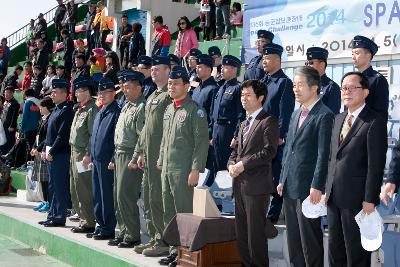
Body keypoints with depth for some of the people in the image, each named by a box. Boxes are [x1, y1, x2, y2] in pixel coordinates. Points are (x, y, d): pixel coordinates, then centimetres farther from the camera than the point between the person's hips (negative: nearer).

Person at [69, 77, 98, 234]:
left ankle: (89, 223, 2)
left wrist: (88, 155, -22)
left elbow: (94, 135, -19)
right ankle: (83, 219, 23)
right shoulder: (80, 109, 17)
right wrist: (73, 154, 17)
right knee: (75, 190, 14)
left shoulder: (92, 109, -13)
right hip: (75, 153, 10)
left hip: (84, 155, -10)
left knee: (84, 191, -5)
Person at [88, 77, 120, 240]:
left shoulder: (116, 113, -10)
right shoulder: (99, 114, 17)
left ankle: (108, 230, 4)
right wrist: (91, 156, 16)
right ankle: (101, 225, 23)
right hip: (96, 160, 9)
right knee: (97, 195, 14)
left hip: (107, 161, -9)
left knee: (107, 195, -3)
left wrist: (114, 160, -18)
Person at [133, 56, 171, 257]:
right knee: (148, 198, 13)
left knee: (158, 198, -7)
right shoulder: (152, 97, 20)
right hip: (149, 157, 10)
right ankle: (154, 238, 22)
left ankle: (163, 242, 0)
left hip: (161, 156, -10)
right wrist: (140, 152, 20)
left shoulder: (169, 96, -11)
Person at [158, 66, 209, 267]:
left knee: (184, 213, -3)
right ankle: (174, 249, 23)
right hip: (167, 169, 8)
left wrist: (195, 170, -18)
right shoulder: (169, 109, 15)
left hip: (184, 171, -8)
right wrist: (161, 162, 19)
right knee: (169, 213, 13)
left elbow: (201, 142, -14)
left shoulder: (194, 110, -9)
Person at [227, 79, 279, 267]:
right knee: (241, 231, 12)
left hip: (257, 185, -8)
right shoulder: (244, 124, 20)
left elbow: (269, 151, -16)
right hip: (240, 184, 8)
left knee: (256, 231, -4)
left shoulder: (268, 121, -6)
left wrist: (243, 164, -17)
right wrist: (231, 164, 1)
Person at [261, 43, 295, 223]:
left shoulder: (284, 83, -7)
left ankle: (273, 215, 8)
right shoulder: (262, 82, 15)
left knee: (276, 178, 1)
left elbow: (285, 112, -12)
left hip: (275, 139, -7)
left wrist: (280, 137, -17)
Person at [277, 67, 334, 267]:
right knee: (293, 237, 15)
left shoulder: (324, 116, -11)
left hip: (308, 189, -8)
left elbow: (323, 154, -15)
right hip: (289, 187, 8)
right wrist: (282, 180, 14)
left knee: (310, 238, 2)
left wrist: (317, 187, -17)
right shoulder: (296, 114, 15)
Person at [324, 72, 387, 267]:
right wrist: (326, 190, 11)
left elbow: (376, 164, -14)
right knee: (334, 250, 16)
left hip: (357, 199, -7)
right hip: (333, 197, 7)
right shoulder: (338, 119, 13)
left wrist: (370, 200, -16)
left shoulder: (374, 122, -10)